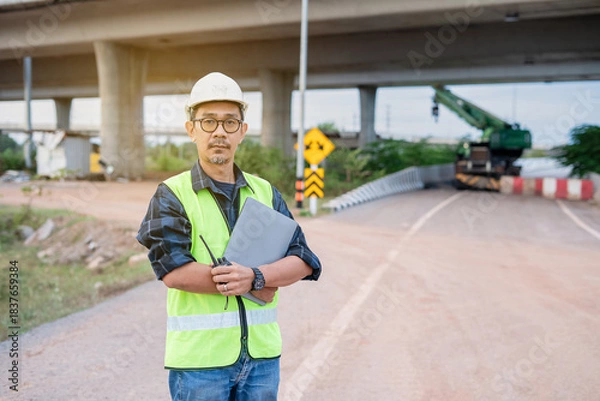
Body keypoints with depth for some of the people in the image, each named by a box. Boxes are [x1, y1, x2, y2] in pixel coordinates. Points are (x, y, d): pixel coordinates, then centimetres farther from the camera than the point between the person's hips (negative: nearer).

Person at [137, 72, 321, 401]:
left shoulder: (265, 192, 7)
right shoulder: (171, 195, -4)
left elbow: (303, 260, -2)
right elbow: (174, 271, -18)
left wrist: (255, 276, -21)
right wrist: (256, 287, -14)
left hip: (262, 355, 4)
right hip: (199, 358, -4)